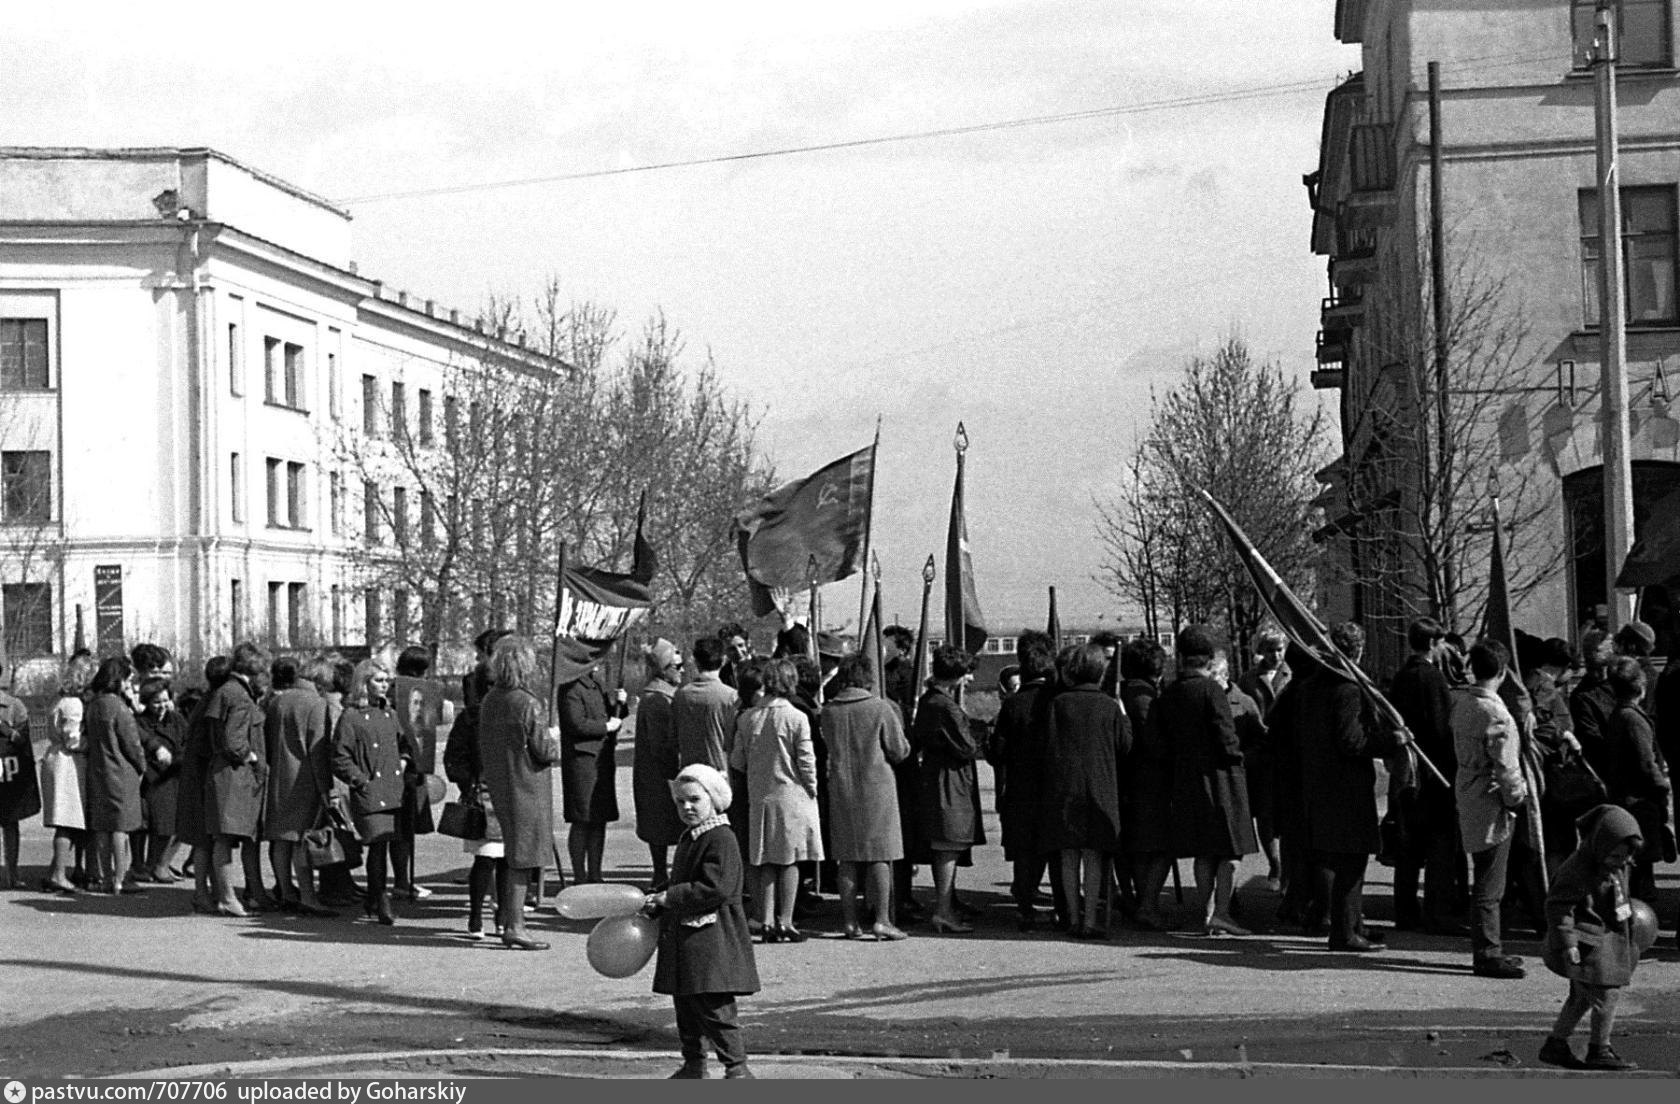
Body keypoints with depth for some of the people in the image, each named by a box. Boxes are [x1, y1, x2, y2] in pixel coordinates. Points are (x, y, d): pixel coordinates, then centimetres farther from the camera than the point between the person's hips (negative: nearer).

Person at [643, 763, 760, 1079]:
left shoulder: (721, 839, -14)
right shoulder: (689, 840, 16)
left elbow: (716, 888, -23)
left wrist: (668, 898, -19)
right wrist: (656, 904, 10)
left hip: (713, 939, -10)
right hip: (684, 936, 10)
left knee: (714, 1006, -11)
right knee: (685, 1003, 15)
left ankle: (736, 1067, -6)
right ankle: (693, 1065, 25)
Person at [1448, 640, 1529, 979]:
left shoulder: (1459, 701, 2)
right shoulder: (1496, 715, -22)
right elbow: (1506, 767, -21)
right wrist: (1517, 797, -3)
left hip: (1468, 796, 8)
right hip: (1491, 805, -8)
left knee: (1486, 881, 17)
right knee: (1489, 886, -1)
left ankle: (1488, 949, 25)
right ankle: (1487, 954, 5)